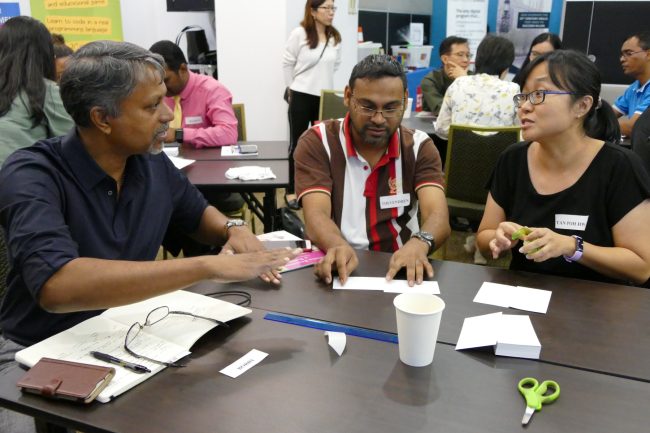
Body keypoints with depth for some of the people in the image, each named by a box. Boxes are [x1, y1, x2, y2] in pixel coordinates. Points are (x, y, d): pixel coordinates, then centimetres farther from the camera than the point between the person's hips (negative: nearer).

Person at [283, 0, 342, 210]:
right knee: (297, 144, 4)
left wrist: (323, 84, 12)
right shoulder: (299, 34, -9)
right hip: (301, 97, -4)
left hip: (325, 98, 4)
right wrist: (293, 89, 3)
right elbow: (287, 64, -3)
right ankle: (291, 191, 13)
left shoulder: (336, 37, 3)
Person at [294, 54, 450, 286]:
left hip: (400, 269, 1)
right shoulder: (317, 142, -3)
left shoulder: (419, 147, 2)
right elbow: (316, 215, -16)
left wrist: (419, 244, -35)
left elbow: (438, 217, -12)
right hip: (340, 269, -1)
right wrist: (339, 248, -38)